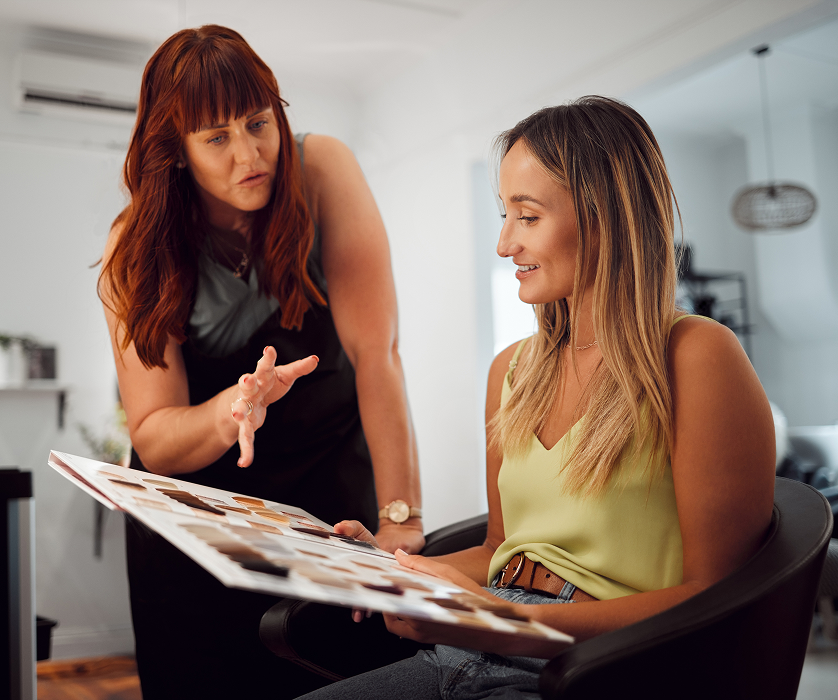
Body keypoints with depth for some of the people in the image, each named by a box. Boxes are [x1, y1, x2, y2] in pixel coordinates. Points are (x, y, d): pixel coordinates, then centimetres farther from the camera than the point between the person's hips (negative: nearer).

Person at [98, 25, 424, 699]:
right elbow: (152, 442, -16)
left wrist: (401, 521, -30)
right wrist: (233, 409, -38)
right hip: (192, 503, 1)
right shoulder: (136, 251, -13)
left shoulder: (323, 171, -18)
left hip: (327, 481, -1)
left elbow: (376, 350, -23)